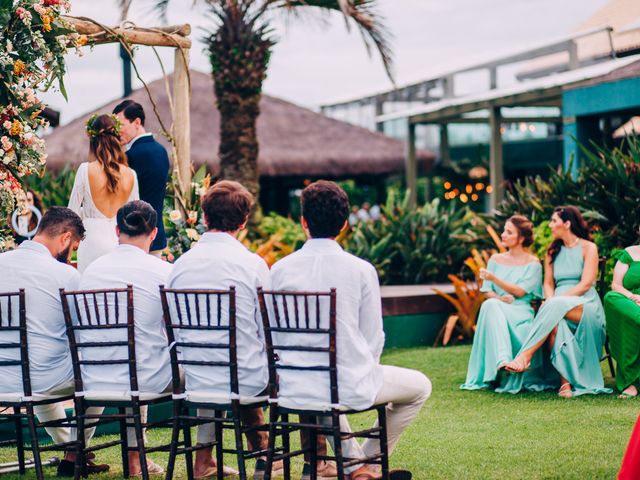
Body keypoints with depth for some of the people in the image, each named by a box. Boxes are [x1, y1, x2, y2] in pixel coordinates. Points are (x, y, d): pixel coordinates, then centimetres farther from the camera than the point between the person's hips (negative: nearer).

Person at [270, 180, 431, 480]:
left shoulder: (280, 269, -2)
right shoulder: (361, 270, -8)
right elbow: (374, 340, -3)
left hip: (294, 388, 4)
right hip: (349, 387, -4)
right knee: (420, 387, 21)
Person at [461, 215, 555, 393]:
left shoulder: (533, 263, 7)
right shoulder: (495, 260, 20)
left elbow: (520, 291, -5)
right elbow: (487, 292, 15)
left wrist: (494, 278, -13)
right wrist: (498, 298, -9)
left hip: (520, 310, -3)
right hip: (496, 308, 3)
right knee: (490, 305, -36)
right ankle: (502, 361, -53)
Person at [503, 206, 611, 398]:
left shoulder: (588, 247, 3)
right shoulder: (552, 251, 21)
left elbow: (586, 284, -8)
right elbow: (548, 283, 14)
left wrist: (553, 303, -18)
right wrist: (550, 301, -11)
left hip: (586, 306, -4)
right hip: (558, 306, 4)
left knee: (555, 307, -37)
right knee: (556, 324, -34)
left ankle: (524, 357, -46)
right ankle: (565, 382, -43)